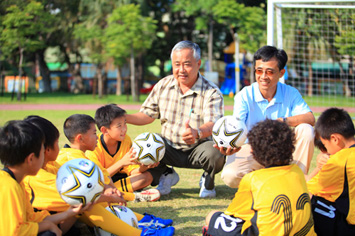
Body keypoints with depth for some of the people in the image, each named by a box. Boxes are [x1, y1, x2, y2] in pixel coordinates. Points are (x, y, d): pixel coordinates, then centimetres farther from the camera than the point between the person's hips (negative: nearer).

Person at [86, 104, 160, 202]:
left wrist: (143, 167, -33)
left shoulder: (126, 140, -9)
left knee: (147, 176, -17)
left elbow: (132, 171, -9)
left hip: (117, 177, 5)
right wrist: (121, 162, -39)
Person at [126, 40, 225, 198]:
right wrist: (123, 118, -12)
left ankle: (208, 180, 4)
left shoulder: (211, 93, -13)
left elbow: (213, 124, -29)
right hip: (169, 149, 3)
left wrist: (197, 133, -53)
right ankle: (165, 175, 9)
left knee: (216, 153, -36)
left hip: (198, 149, -3)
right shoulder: (163, 85, 2)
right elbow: (148, 115, 8)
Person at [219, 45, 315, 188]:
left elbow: (310, 119, -18)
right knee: (230, 176, -31)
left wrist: (284, 121, -36)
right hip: (251, 149, -2)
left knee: (306, 130, -24)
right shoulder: (244, 96, -11)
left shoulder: (290, 93, -5)